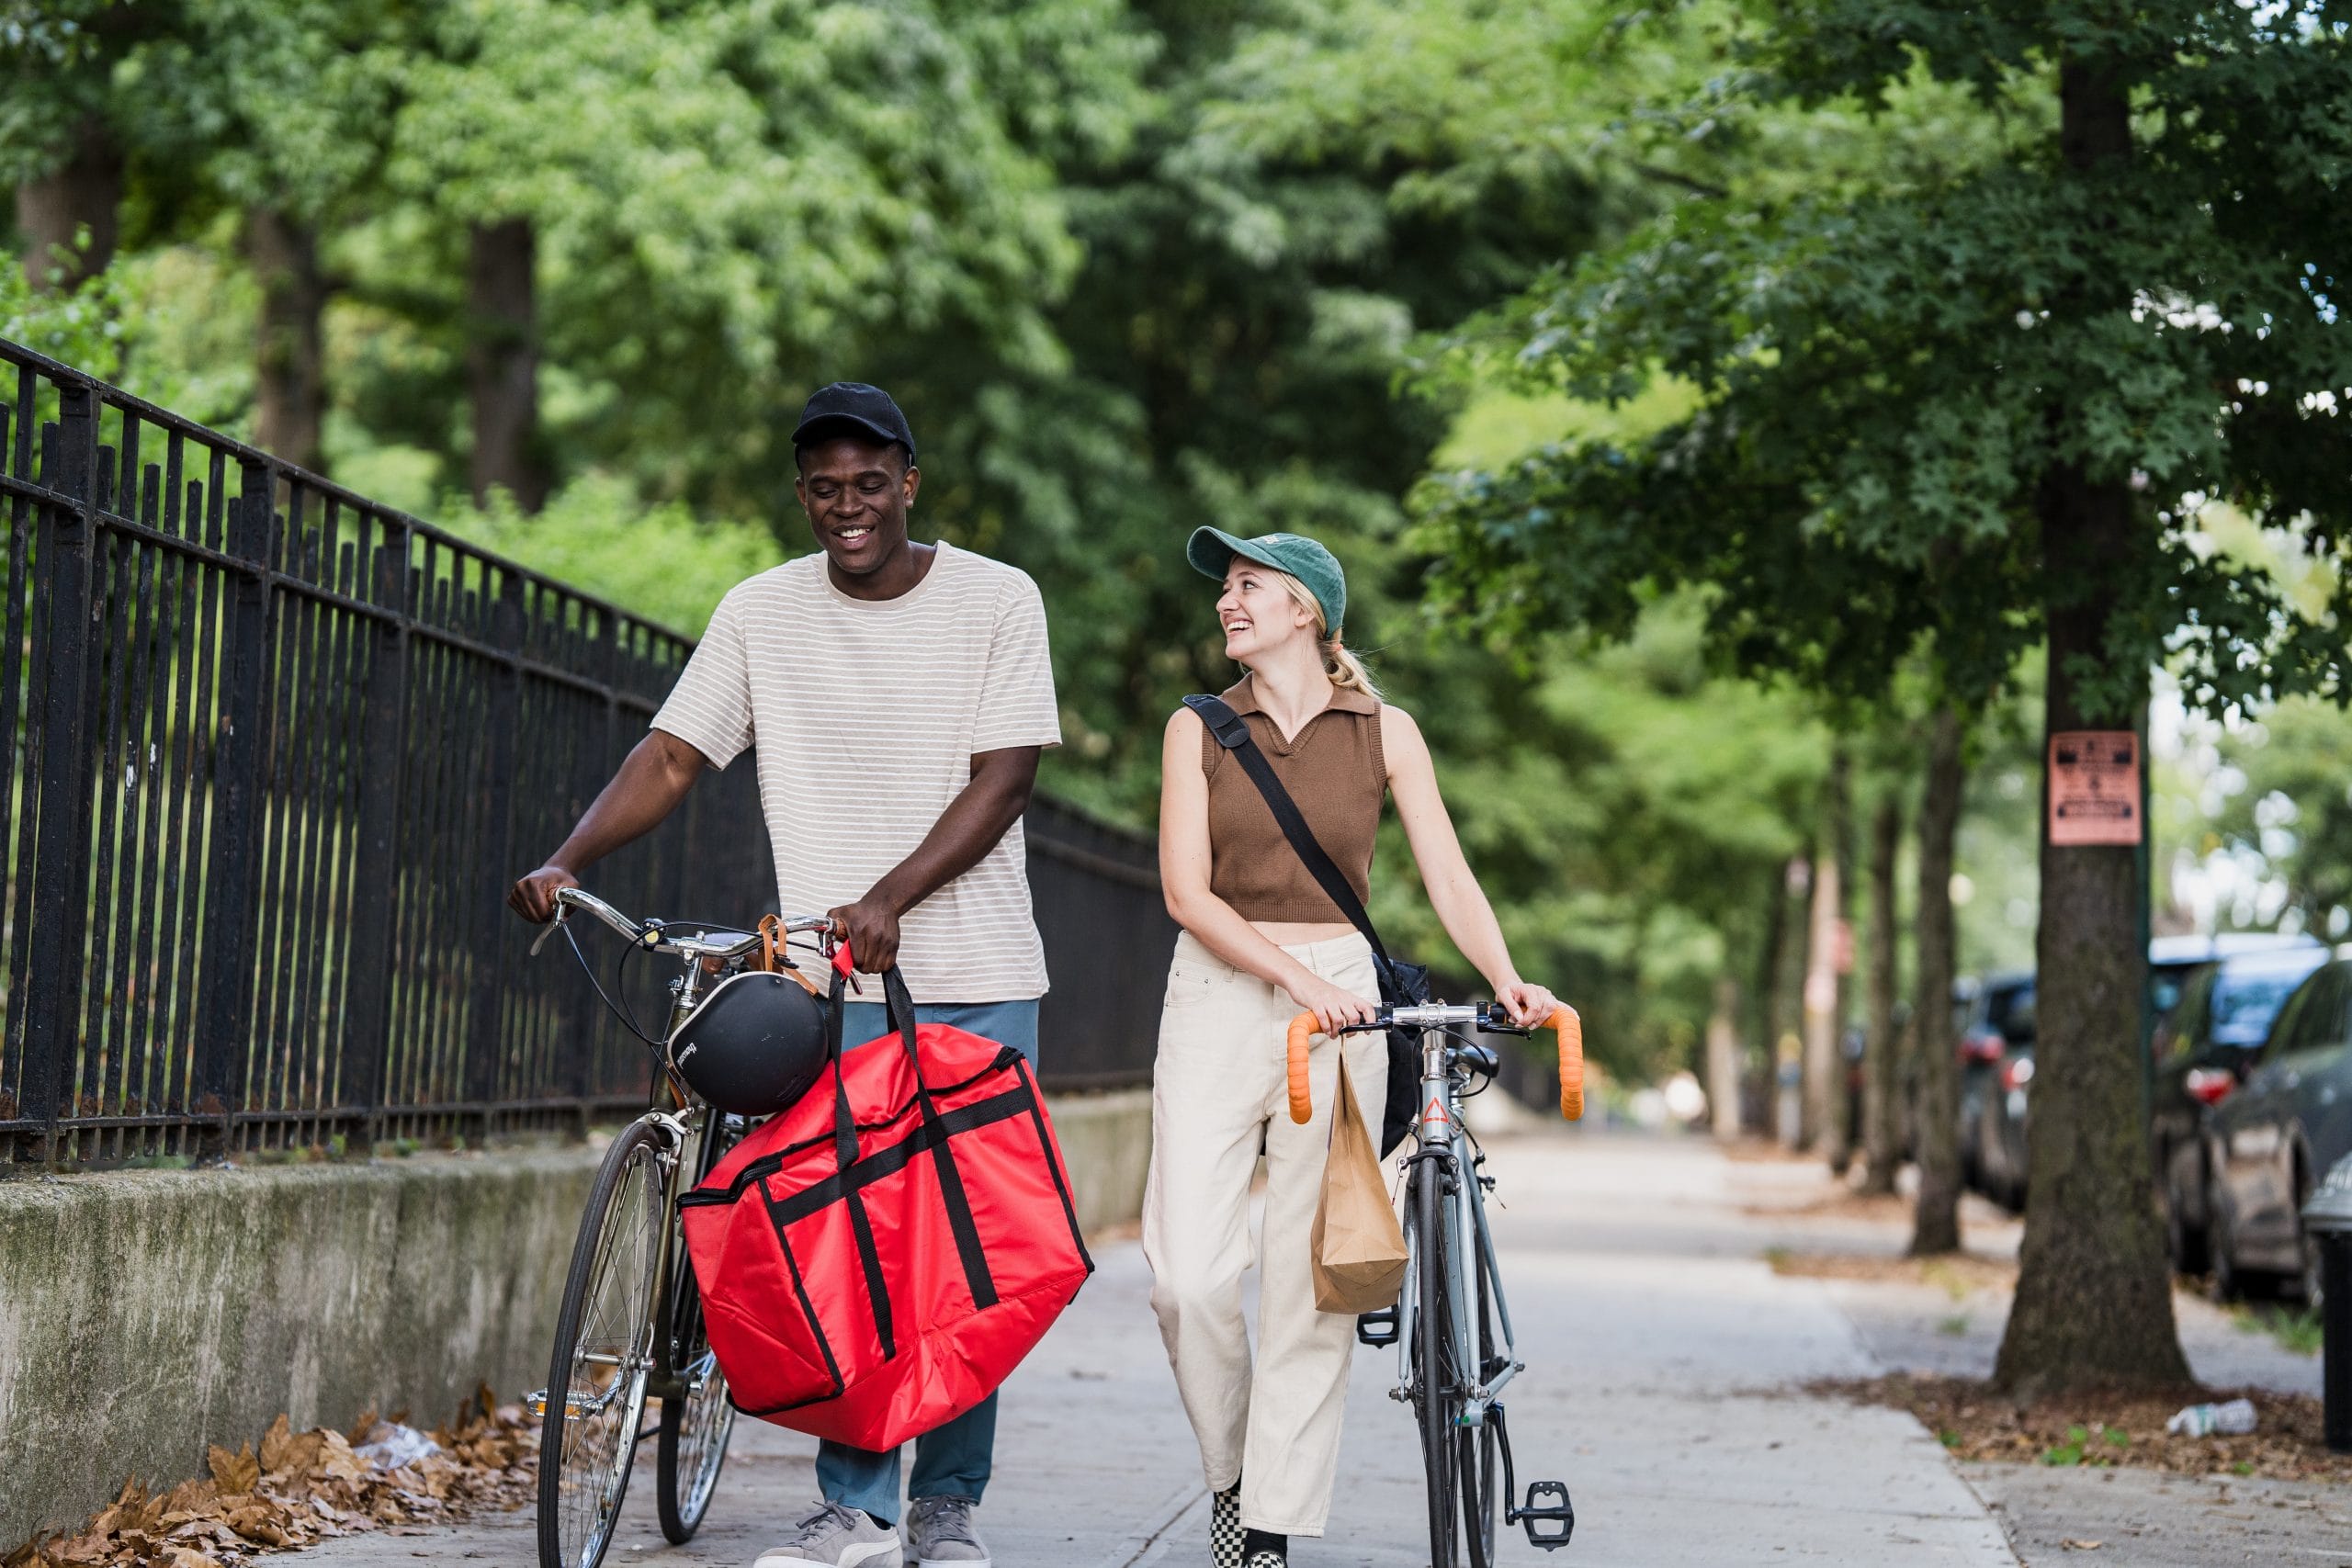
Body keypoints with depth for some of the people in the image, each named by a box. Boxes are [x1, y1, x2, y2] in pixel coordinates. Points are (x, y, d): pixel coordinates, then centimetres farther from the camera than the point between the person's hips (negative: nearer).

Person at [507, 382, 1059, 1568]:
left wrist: (887, 900, -20)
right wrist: (566, 862, -13)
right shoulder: (764, 613, 4)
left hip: (977, 980, -1)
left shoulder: (996, 600, -1)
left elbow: (1004, 776, -8)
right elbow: (670, 757, 3)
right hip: (830, 980, 1)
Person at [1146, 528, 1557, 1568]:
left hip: (1341, 1001, 0)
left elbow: (1448, 877, 2)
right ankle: (1229, 1471, 14)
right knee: (1188, 1276, -10)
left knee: (1308, 1281, -4)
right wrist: (1297, 978, -16)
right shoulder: (1199, 729, 6)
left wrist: (1505, 979, -16)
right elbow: (1187, 890, -3)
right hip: (1218, 996, 0)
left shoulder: (1385, 732, 6)